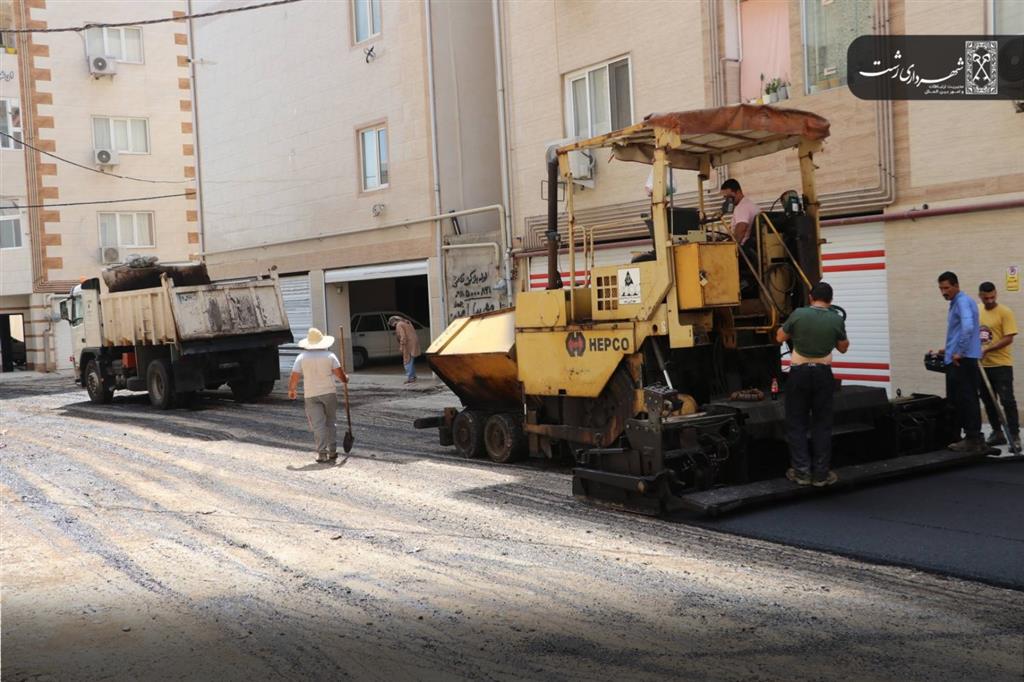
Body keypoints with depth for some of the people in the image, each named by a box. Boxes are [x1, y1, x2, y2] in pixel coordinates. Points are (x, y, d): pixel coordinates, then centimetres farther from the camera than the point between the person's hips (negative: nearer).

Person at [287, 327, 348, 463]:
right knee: (330, 422, 13)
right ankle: (332, 451, 16)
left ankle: (322, 453, -6)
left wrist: (291, 390, 14)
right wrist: (345, 379, 17)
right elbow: (340, 374, -5)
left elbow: (294, 377, -4)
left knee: (318, 424, 0)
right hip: (329, 392, 1)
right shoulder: (330, 356, -2)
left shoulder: (302, 357, -2)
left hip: (311, 395, -1)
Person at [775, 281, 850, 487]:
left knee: (796, 424, 9)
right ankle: (821, 473, 9)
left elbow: (780, 337, 6)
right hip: (823, 374, 1)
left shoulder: (798, 314, -8)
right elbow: (843, 348, 11)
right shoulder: (836, 319, -4)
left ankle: (801, 471, 5)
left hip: (799, 373, -1)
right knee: (822, 425, 10)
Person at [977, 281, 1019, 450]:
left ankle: (1014, 436, -4)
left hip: (1001, 364, -6)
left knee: (1007, 400, -7)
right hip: (982, 365, 6)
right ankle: (997, 433, 22)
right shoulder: (976, 312, 9)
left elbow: (1008, 338, -15)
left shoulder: (1005, 312, -9)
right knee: (988, 401, 11)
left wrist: (987, 349, -23)